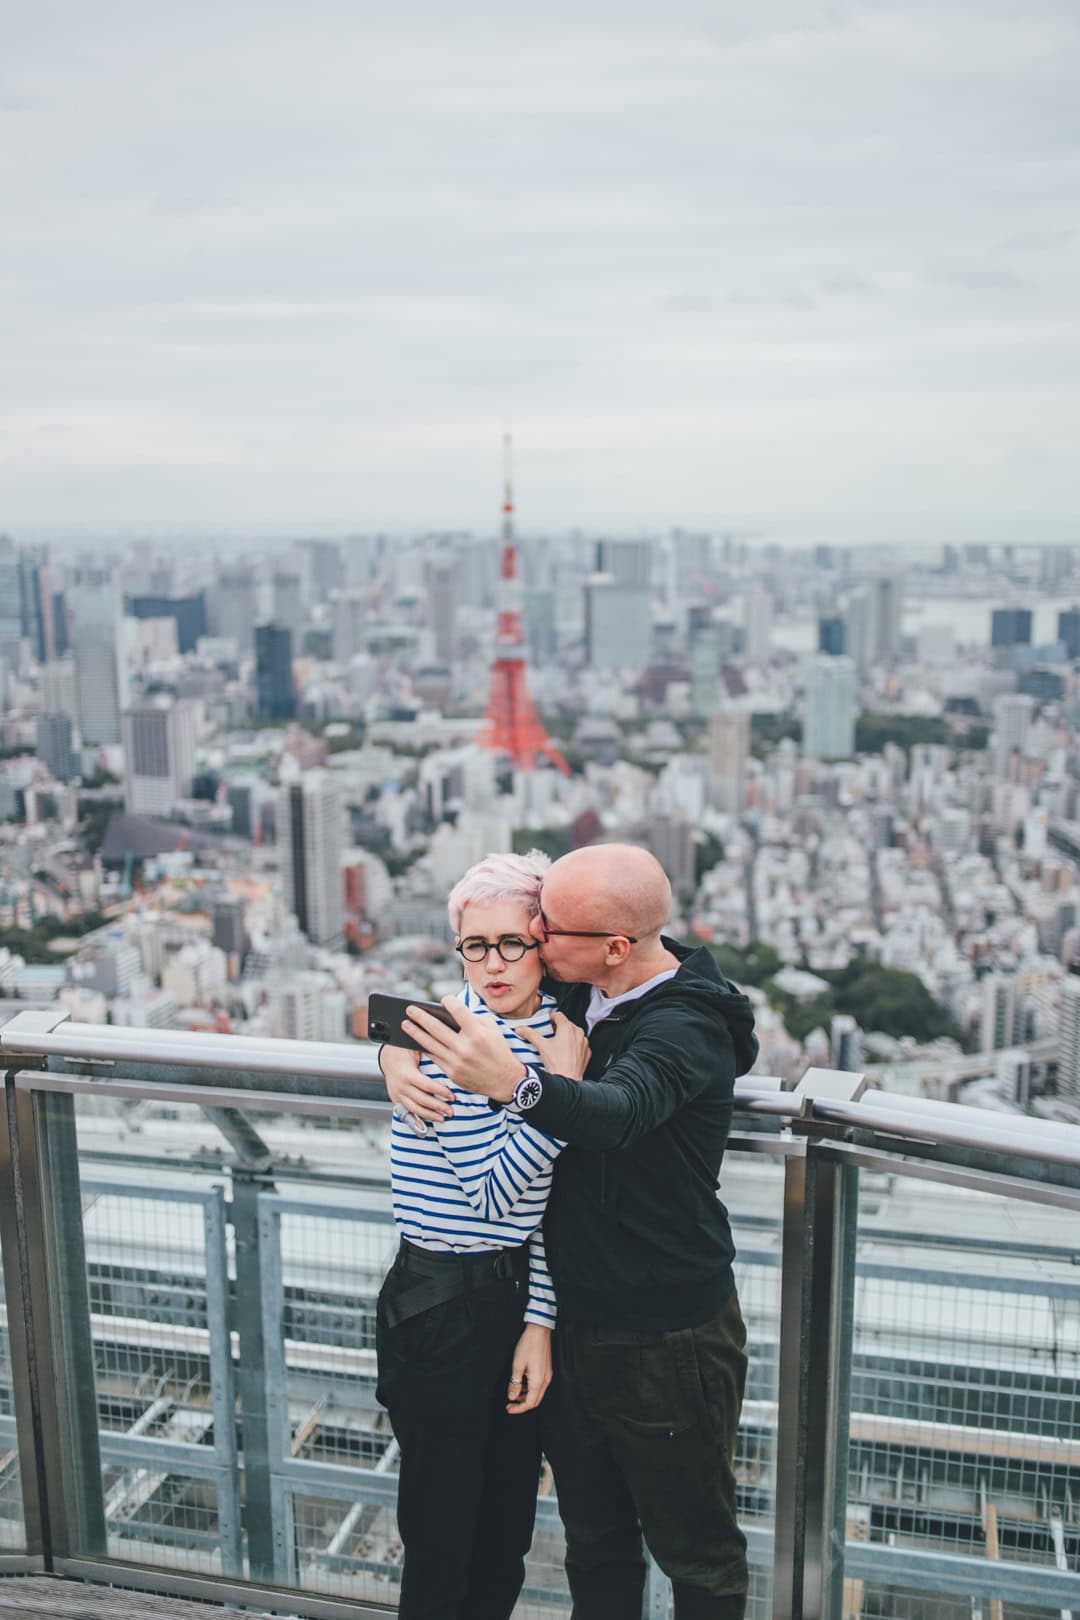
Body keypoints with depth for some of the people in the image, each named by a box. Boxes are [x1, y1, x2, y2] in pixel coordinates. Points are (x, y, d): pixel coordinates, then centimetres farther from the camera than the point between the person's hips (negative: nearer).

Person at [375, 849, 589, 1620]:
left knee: (508, 1534, 18)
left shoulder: (555, 1031, 4)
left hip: (523, 1298, 6)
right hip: (442, 1306, -6)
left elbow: (549, 1199, 4)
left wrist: (541, 1321, -3)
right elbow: (496, 1190, -17)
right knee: (444, 1541, 7)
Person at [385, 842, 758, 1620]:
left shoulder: (687, 1027, -22)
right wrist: (397, 1051, -12)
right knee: (595, 1540, 22)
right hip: (574, 1318, 7)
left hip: (666, 1340, -7)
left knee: (697, 1552, 13)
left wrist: (518, 1082, -60)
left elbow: (618, 1113, -41)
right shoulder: (570, 993, 0)